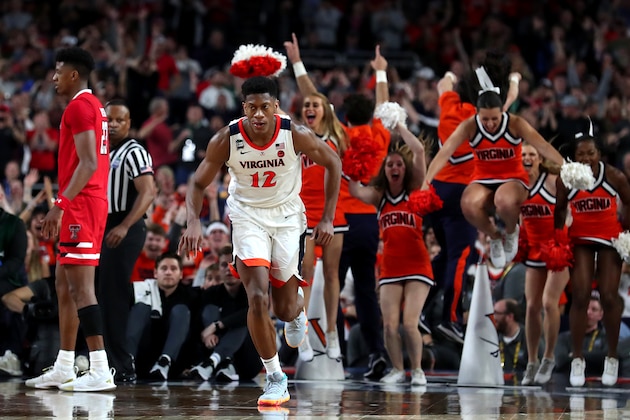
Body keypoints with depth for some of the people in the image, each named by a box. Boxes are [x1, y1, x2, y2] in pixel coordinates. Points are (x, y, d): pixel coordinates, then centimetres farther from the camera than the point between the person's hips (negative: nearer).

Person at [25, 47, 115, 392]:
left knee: (80, 286, -13)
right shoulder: (94, 106, 20)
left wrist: (60, 204, -24)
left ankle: (100, 371, -18)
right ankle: (63, 369, 18)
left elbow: (88, 163, -20)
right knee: (63, 284, 15)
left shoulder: (79, 106, -12)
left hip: (81, 204, -11)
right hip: (85, 205, 11)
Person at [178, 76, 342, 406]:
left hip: (286, 216, 0)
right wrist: (193, 222, -26)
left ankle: (297, 312, 47)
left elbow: (332, 163, -4)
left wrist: (328, 219, -7)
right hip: (248, 216, 0)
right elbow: (198, 184, -7)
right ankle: (275, 379, -4)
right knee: (258, 298, -17)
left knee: (285, 309, 6)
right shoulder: (226, 140, -19)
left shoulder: (296, 135, -21)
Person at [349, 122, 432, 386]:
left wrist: (399, 127, -6)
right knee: (389, 325, -6)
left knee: (409, 323, -13)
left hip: (417, 267, -3)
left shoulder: (414, 191, 0)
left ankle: (417, 369, 7)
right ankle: (397, 369, 14)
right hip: (390, 268, 3)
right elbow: (355, 190, -13)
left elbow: (419, 151, -12)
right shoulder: (378, 195, 7)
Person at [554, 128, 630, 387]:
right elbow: (559, 211, 2)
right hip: (580, 240, 0)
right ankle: (577, 360, 1)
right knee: (580, 296, -7)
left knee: (609, 297, 0)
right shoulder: (566, 180, -12)